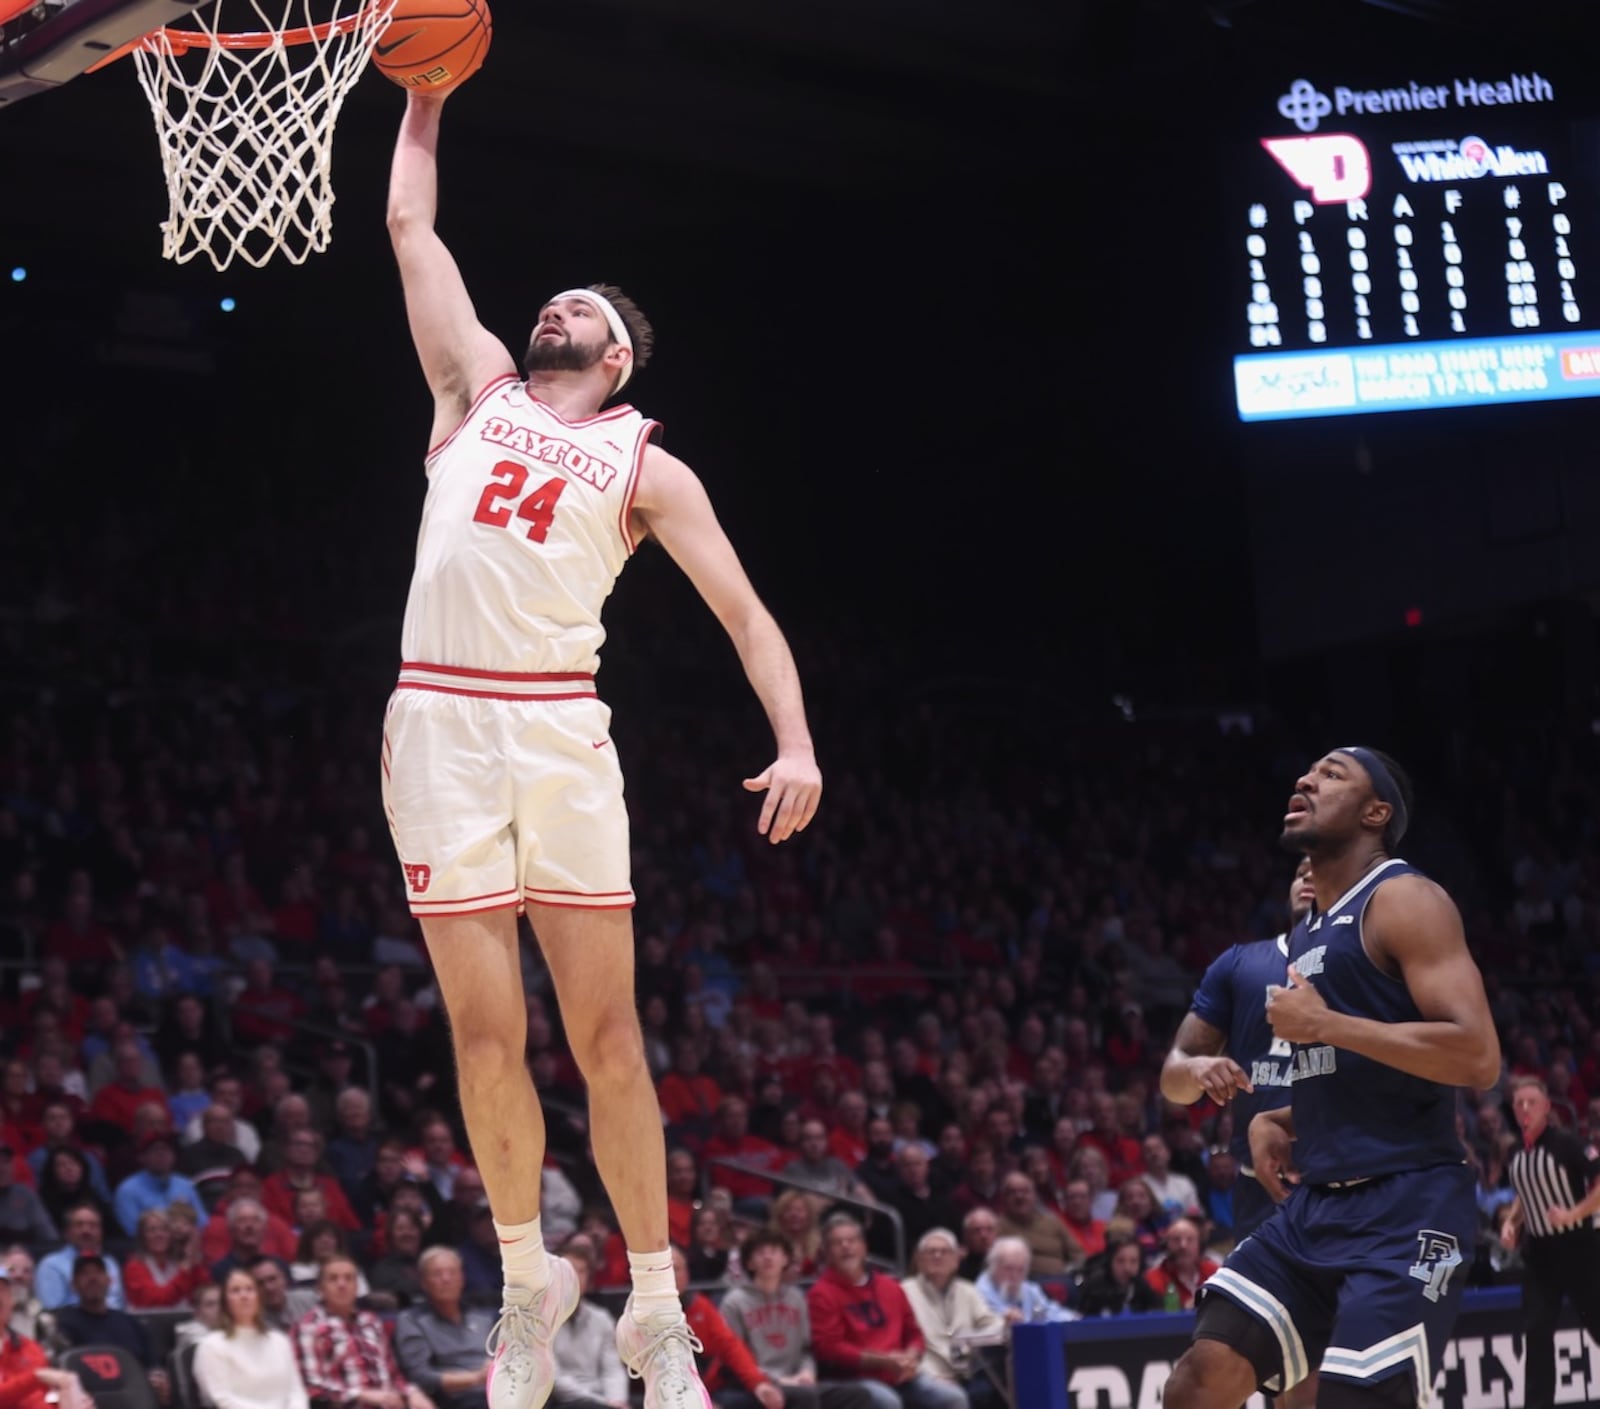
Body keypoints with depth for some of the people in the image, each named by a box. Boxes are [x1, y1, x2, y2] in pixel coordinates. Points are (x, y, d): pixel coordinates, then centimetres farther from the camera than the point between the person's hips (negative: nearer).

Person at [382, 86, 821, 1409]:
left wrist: (797, 744, -9)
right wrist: (425, 94, 22)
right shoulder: (479, 391, 18)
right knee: (488, 1036, 0)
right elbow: (411, 227, 21)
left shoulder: (645, 467, 12)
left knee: (608, 1039, -1)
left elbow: (744, 611, 4)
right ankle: (529, 1280, 17)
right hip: (442, 724, 1)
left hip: (561, 730, -1)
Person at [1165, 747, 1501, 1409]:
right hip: (1316, 1204, 9)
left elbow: (1476, 1057, -20)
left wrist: (1324, 1023, -16)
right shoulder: (1308, 931, 19)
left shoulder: (1404, 901, -8)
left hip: (1406, 1210, -8)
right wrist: (1277, 1121, 12)